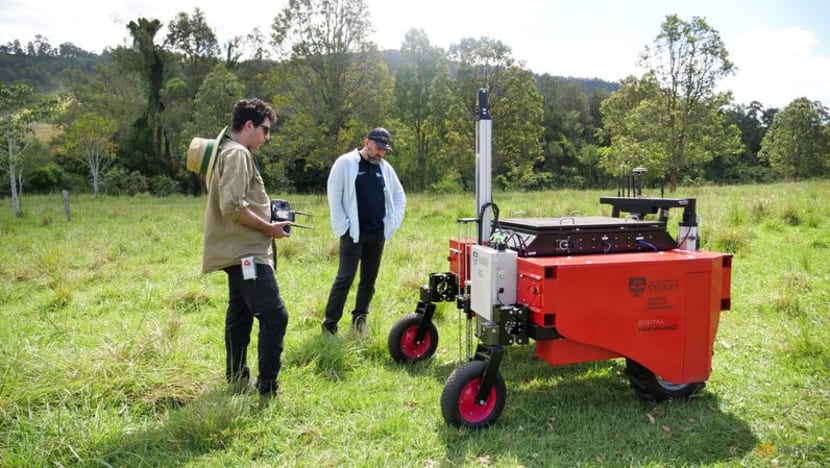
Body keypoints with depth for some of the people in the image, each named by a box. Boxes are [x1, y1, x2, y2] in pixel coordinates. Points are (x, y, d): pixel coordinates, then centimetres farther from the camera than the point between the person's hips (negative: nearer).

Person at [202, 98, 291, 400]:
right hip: (246, 251, -11)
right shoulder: (237, 153, -14)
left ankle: (237, 381, 26)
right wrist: (269, 228, -14)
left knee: (240, 316, 16)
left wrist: (265, 214, 11)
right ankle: (267, 390, -9)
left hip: (239, 251, 11)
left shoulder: (228, 152, 19)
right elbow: (232, 206, -24)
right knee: (274, 315, -13)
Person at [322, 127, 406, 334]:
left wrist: (393, 223, 8)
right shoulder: (346, 163, -5)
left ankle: (360, 317, 26)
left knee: (369, 279, 11)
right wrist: (343, 226, -11)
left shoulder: (385, 168, 10)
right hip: (354, 233, -5)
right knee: (345, 278, -7)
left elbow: (399, 196, 19)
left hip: (378, 234, 5)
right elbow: (334, 195, -7)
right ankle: (330, 324, 1)